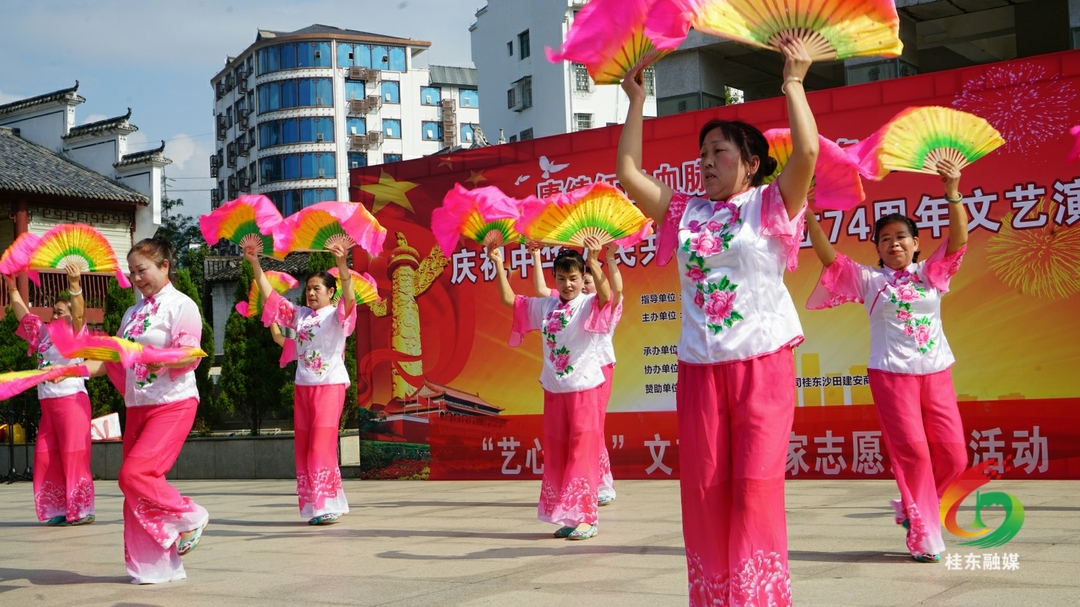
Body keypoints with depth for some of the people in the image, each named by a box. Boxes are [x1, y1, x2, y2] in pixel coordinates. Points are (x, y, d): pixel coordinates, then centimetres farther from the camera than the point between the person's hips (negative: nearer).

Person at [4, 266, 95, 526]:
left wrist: (75, 285, -37)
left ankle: (83, 510, -2)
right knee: (45, 457, 6)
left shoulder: (76, 334, -4)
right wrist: (12, 288, 15)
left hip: (71, 400, -8)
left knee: (74, 456, -7)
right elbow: (23, 315, 22)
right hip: (48, 403, 8)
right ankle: (59, 509, 13)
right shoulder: (44, 333, 15)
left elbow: (79, 314, -23)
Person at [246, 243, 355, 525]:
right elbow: (269, 295, 11)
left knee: (322, 445, -11)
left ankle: (328, 506, -6)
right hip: (303, 386, 6)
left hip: (330, 385, -6)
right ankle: (314, 505, 12)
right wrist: (255, 265, 0)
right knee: (303, 446, 5)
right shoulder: (299, 314, 11)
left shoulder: (337, 314, -3)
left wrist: (342, 264, -40)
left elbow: (349, 295, -24)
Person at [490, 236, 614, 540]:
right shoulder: (545, 306, 8)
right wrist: (499, 266, 0)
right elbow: (509, 300, 11)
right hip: (553, 389, 6)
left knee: (583, 452, -4)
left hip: (584, 388, -6)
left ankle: (585, 517, 2)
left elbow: (605, 294, -29)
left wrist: (594, 262, -44)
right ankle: (565, 515, 17)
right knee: (555, 453, 8)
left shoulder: (589, 305, -7)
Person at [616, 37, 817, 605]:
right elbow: (628, 175, 7)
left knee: (756, 486, -8)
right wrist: (637, 102, 12)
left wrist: (793, 82, -5)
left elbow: (807, 152, -13)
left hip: (763, 363, -4)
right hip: (699, 367, 4)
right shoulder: (685, 212, 13)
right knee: (704, 488, 3)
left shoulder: (770, 205, 2)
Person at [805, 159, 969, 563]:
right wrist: (808, 214, -16)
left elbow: (958, 240, -5)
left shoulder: (931, 273, 8)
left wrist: (953, 192, -17)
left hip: (936, 372, 3)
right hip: (892, 374, -3)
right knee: (912, 451, -7)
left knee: (953, 456, 1)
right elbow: (828, 256, -5)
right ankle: (923, 537, 4)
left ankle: (912, 506, 26)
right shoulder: (868, 279, 4)